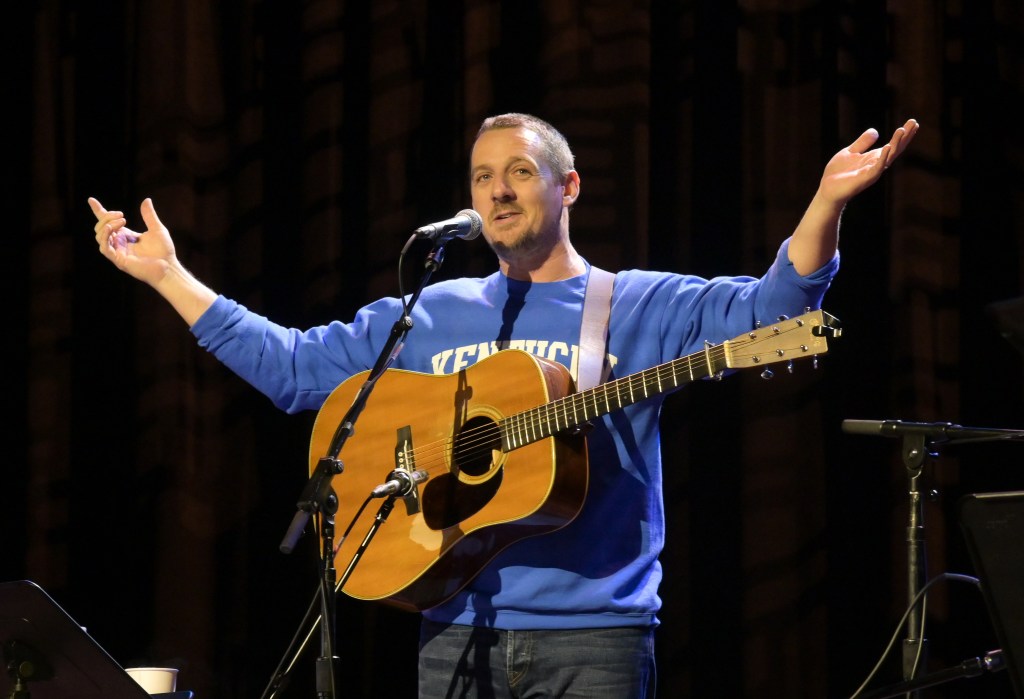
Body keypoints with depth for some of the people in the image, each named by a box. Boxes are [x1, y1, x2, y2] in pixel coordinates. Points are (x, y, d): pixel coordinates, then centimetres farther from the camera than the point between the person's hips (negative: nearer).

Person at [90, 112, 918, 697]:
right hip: (459, 630, 4)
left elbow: (769, 310, -10)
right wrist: (166, 274, 15)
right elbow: (288, 364, 19)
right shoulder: (429, 317, 17)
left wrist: (828, 201, -26)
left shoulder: (640, 305, 4)